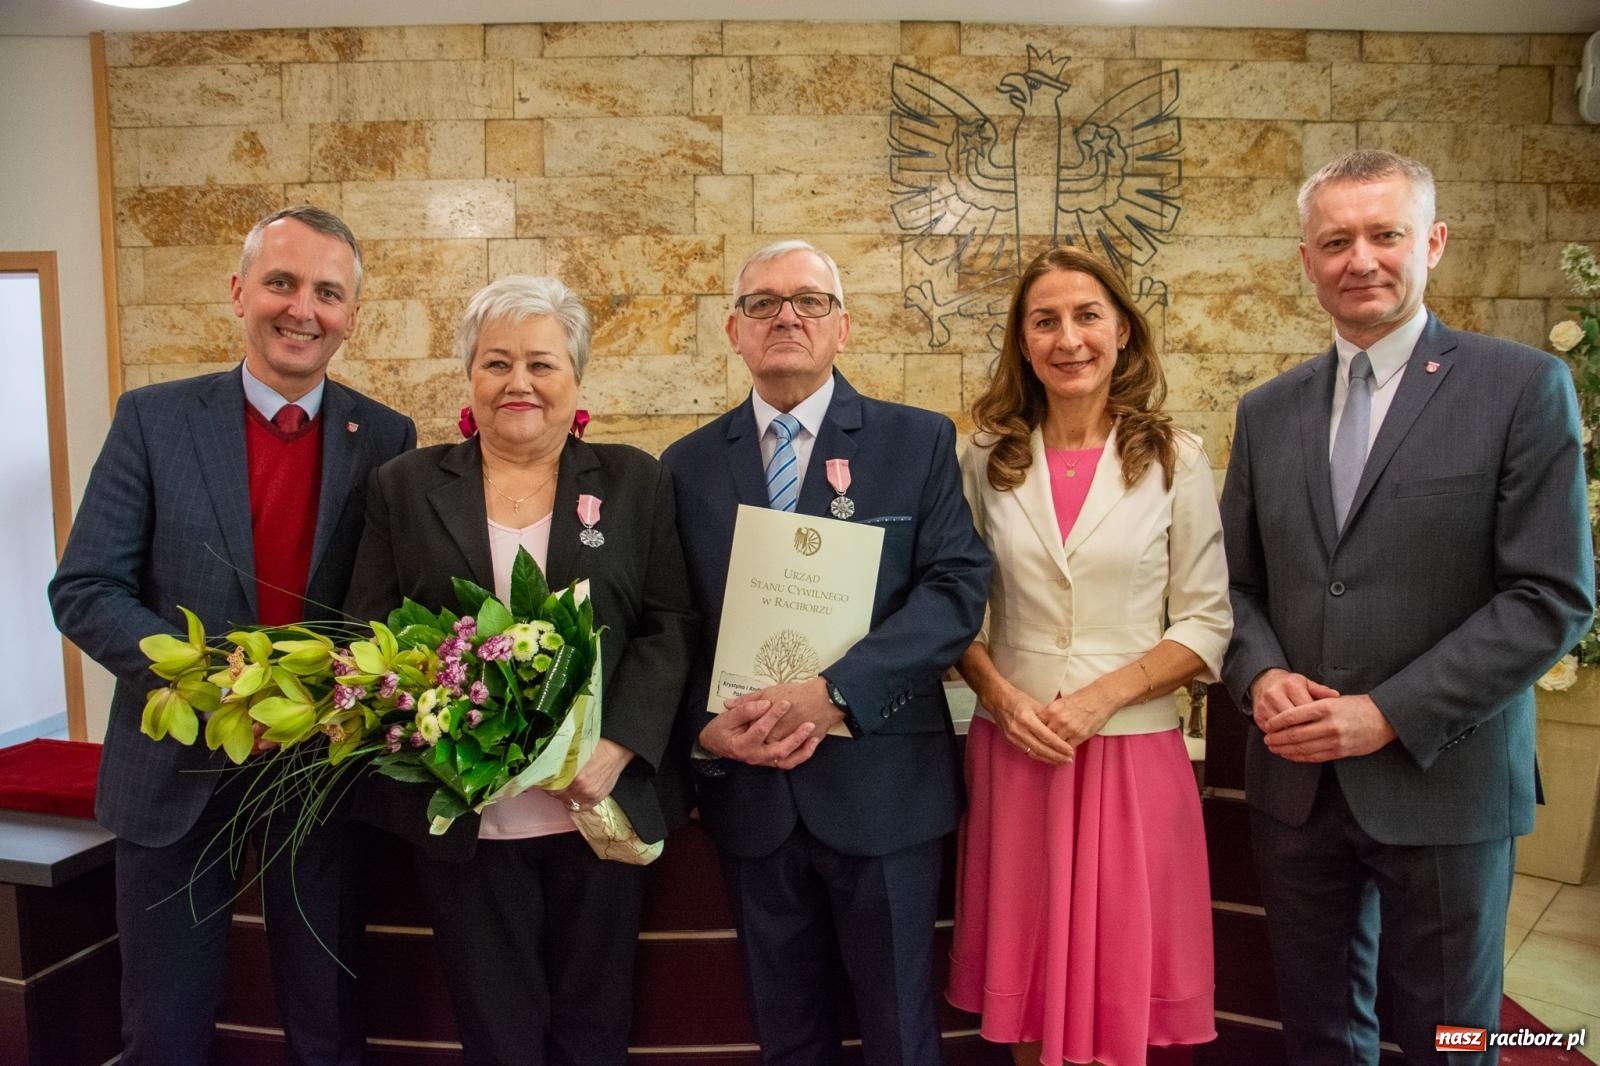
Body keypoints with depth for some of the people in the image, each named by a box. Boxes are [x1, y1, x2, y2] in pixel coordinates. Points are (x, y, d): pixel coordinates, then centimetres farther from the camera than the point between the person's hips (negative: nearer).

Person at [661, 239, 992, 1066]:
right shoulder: (688, 464, 6)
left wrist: (832, 690, -22)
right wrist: (706, 722, -13)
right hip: (747, 790, 3)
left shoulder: (918, 442, -2)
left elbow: (957, 589, -12)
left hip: (880, 783, -2)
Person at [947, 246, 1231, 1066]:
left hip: (1132, 750, -1)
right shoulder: (987, 459, 4)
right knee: (1027, 973, 12)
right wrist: (1001, 695, -10)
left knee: (1118, 980, 8)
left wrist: (1103, 696, -14)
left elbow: (1206, 620, -2)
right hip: (1014, 748, 2)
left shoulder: (1176, 460, -1)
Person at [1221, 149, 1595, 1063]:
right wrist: (1263, 676, -10)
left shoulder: (1523, 388, -6)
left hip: (1441, 779, -3)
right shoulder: (1268, 412, 7)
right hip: (1297, 777, 4)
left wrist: (1389, 714, -18)